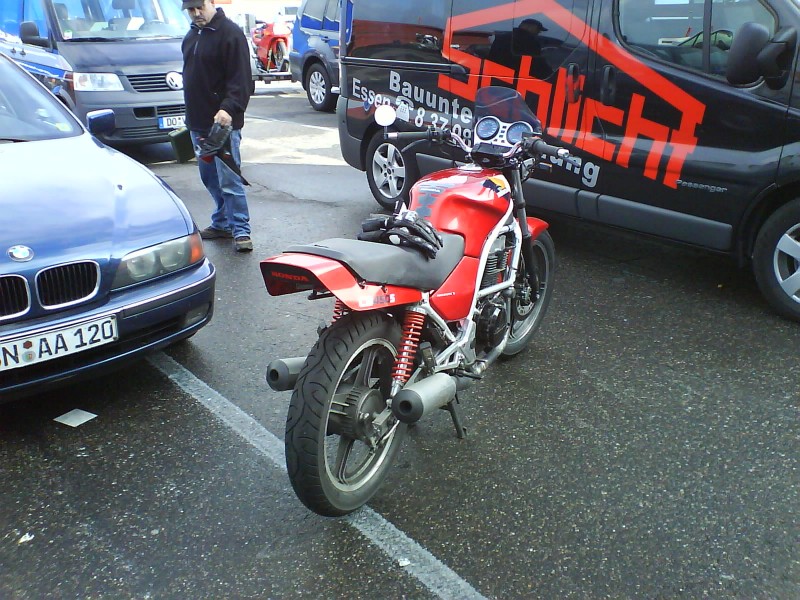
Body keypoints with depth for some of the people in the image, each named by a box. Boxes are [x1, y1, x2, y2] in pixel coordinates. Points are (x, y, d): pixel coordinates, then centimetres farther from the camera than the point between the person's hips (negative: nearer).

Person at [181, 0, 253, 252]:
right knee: (210, 178, 14)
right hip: (198, 122, 9)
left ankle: (241, 231, -4)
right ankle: (221, 224, 24)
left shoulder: (230, 33, -10)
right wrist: (191, 116, 19)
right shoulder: (192, 35, 17)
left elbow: (240, 79, -18)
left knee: (229, 179, -9)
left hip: (223, 121, -9)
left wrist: (228, 109, -30)